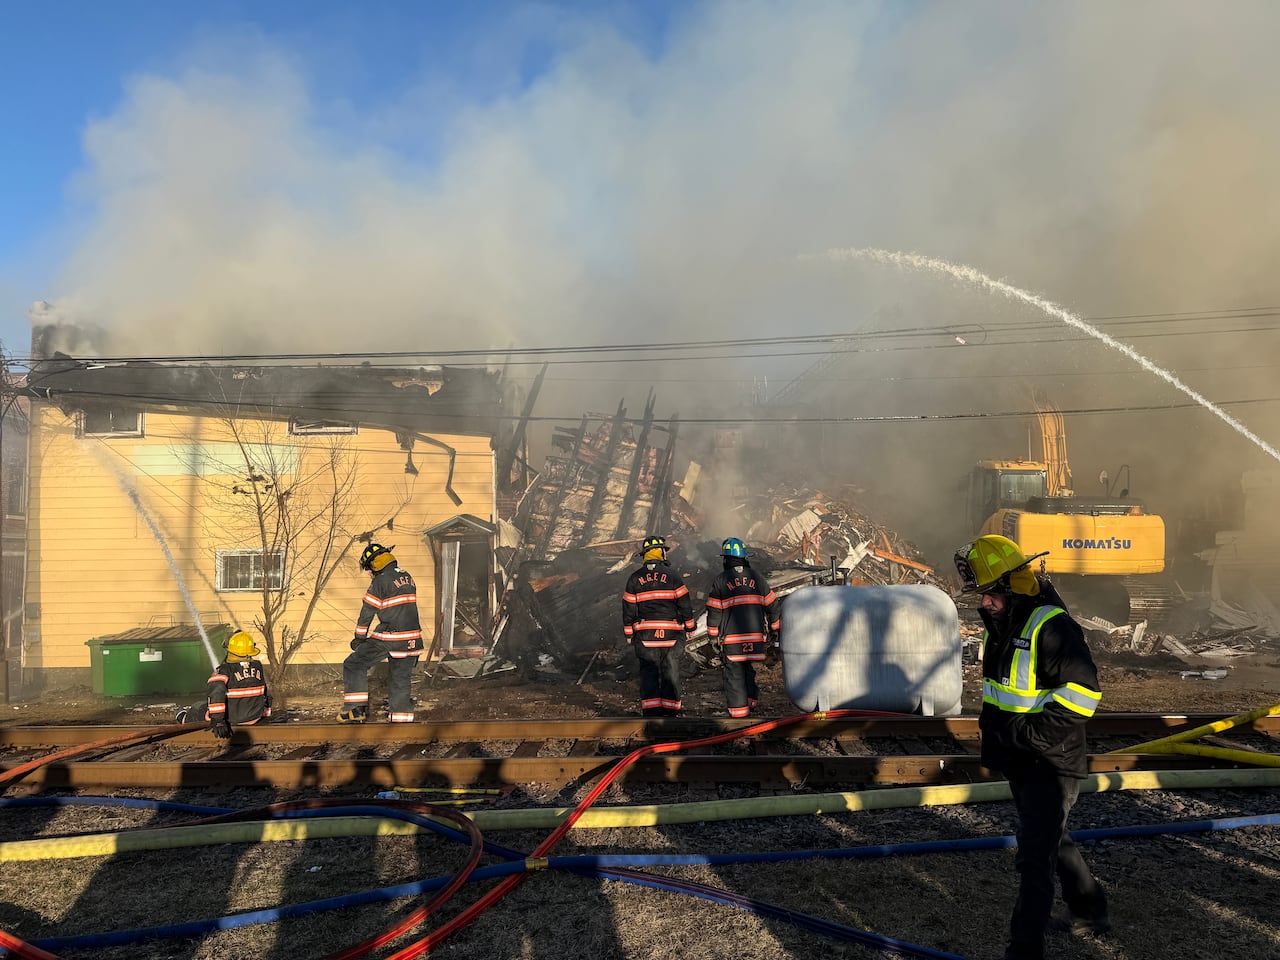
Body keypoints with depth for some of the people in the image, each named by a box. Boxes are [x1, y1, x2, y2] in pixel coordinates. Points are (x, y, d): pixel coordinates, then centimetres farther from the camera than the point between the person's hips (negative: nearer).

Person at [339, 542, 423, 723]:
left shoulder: (380, 581, -9)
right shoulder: (407, 578, 12)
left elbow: (367, 612, -4)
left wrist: (359, 638, 5)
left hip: (388, 639, -7)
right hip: (410, 640, 7)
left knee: (354, 665, 4)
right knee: (401, 679, 14)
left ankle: (356, 710, -1)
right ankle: (402, 719, 15)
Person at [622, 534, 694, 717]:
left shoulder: (634, 578, 3)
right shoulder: (673, 574, -3)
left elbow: (628, 609, 5)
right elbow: (685, 603, -2)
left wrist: (629, 634, 14)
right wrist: (689, 627, 9)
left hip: (645, 634, 1)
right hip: (671, 633, -1)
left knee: (648, 673, 5)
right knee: (671, 673, 9)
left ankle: (651, 713, -2)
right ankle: (670, 711, 14)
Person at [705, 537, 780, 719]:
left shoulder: (720, 580, -1)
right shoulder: (756, 578, 7)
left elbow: (714, 611, -1)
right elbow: (773, 606, 10)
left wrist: (713, 635, 9)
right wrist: (774, 630, 20)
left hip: (731, 638, -3)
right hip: (756, 637, 3)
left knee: (734, 675, 3)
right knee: (749, 669, 21)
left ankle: (739, 712, 4)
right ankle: (751, 701, 20)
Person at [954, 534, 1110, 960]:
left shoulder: (1051, 626, -22)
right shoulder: (1001, 622, 8)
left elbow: (1082, 691, -24)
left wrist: (1028, 732, -24)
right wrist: (993, 732, 14)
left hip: (1051, 762, -10)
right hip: (1018, 761, 10)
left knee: (1034, 858, -7)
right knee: (1051, 840, 24)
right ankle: (1091, 912, 44)